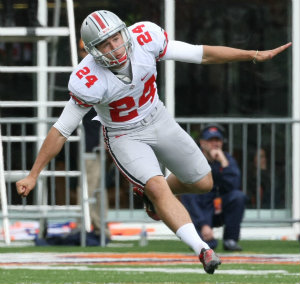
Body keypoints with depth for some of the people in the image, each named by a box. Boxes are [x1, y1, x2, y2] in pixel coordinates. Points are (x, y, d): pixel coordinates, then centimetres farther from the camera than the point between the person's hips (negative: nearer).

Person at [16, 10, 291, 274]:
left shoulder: (144, 38, -25)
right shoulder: (90, 81, -31)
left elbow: (201, 55, -15)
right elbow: (61, 130, -21)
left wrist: (254, 55, -15)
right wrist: (33, 176, -20)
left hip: (159, 121, 5)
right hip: (125, 138, -5)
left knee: (203, 183, 11)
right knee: (157, 188, -28)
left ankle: (156, 195, 41)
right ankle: (202, 249, -31)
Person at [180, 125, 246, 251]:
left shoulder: (227, 159, 0)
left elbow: (233, 187, -17)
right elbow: (188, 199, -18)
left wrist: (224, 163, -25)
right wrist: (203, 225, -27)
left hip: (219, 210, 4)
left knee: (238, 196, -26)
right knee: (209, 243, -29)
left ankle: (230, 240, -13)